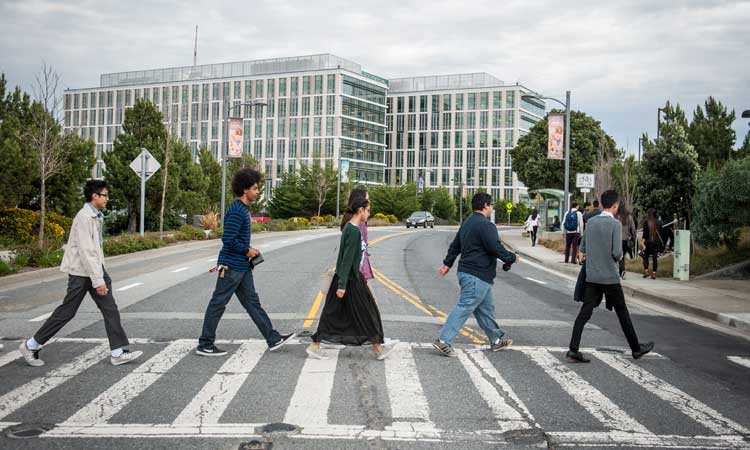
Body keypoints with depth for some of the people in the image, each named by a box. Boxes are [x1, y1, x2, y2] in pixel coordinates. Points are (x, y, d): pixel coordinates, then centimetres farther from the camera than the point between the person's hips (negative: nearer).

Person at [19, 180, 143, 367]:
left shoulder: (96, 216, 10)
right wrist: (98, 280, -24)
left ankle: (119, 353, 4)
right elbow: (86, 251, -23)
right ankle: (31, 346, 17)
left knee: (110, 309, 3)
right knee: (67, 311, 1)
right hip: (82, 272, -9)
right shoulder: (84, 218, -18)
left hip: (95, 269, 9)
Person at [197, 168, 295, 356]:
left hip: (242, 266, 10)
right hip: (231, 266, -10)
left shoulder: (243, 209, 13)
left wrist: (249, 249, 9)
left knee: (252, 302, 11)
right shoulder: (236, 211, -19)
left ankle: (273, 339, 15)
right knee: (218, 304, -1)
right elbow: (228, 239, -25)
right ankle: (205, 345, 8)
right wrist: (247, 250, -13)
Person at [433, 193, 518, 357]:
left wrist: (447, 263, 29)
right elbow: (496, 248, -20)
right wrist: (512, 258, -4)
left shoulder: (467, 223, 16)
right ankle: (444, 340, -13)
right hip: (478, 276, -11)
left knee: (486, 308, 18)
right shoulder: (486, 225, -16)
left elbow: (455, 245, 23)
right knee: (464, 307, -11)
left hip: (466, 272, 11)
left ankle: (497, 340, 29)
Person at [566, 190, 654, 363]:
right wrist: (618, 256, 5)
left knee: (585, 312, 2)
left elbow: (582, 248, 10)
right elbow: (617, 253, -16)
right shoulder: (615, 224, -12)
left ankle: (573, 350, -6)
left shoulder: (591, 222, 5)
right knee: (622, 312, 9)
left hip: (591, 276, 5)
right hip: (610, 276, -4)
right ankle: (636, 348, 23)